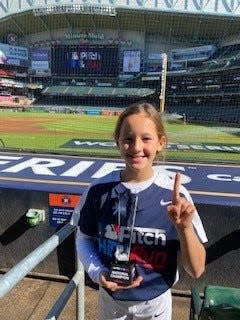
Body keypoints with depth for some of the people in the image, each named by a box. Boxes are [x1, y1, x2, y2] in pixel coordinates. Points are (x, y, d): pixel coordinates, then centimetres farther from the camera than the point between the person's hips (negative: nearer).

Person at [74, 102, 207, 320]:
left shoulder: (174, 195, -20)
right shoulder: (99, 189, -16)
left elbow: (196, 270, -15)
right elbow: (84, 239, 0)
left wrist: (184, 227, -31)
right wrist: (98, 273, -16)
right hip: (110, 299, 1)